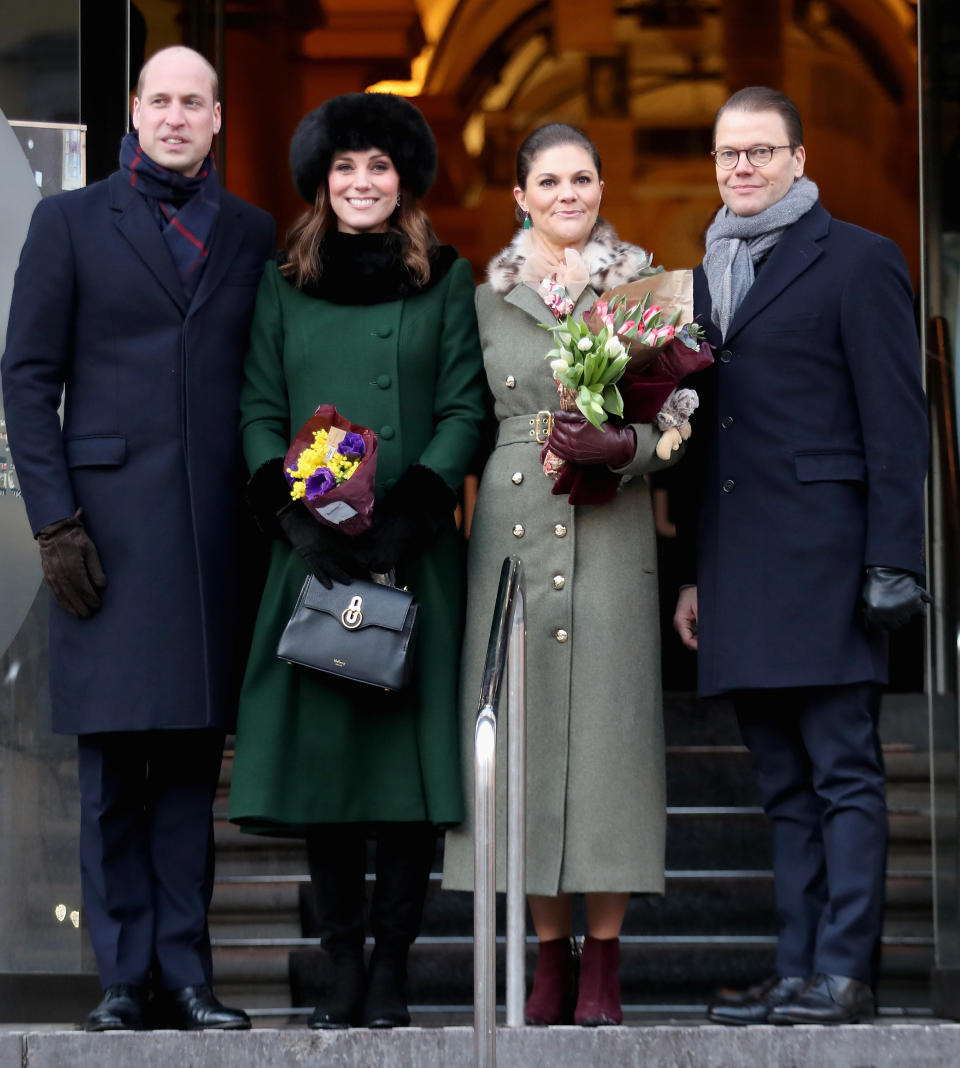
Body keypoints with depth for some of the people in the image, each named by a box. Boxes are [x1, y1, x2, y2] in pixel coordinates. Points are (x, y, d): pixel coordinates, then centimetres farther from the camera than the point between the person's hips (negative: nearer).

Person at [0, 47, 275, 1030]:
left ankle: (183, 973, 9)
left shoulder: (252, 233, 14)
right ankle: (123, 977, 4)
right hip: (108, 521, -2)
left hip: (215, 532, 2)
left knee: (192, 760, 4)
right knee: (113, 762, -1)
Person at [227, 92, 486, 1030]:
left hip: (414, 554, -1)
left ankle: (391, 968, 3)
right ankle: (342, 969, 6)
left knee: (408, 751, -4)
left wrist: (407, 513, -12)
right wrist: (294, 514, -8)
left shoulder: (445, 280, 7)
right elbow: (259, 413, 8)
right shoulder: (283, 285, 12)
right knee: (319, 749, -1)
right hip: (314, 554, 2)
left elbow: (464, 409, 1)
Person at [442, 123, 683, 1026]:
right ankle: (550, 960, 8)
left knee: (608, 717, -5)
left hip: (610, 530, -2)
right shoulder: (489, 300, 12)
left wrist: (620, 446, -13)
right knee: (524, 721, 0)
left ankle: (603, 966, 0)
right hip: (512, 526, 2)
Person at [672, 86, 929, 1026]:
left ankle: (843, 975, -5)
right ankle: (796, 973, 11)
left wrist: (892, 563, -12)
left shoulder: (857, 261, -1)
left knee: (842, 773, -5)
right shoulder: (708, 277, 19)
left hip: (823, 561, -7)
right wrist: (693, 572, 15)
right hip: (741, 576, 7)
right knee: (784, 786, 8)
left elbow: (895, 421, -6)